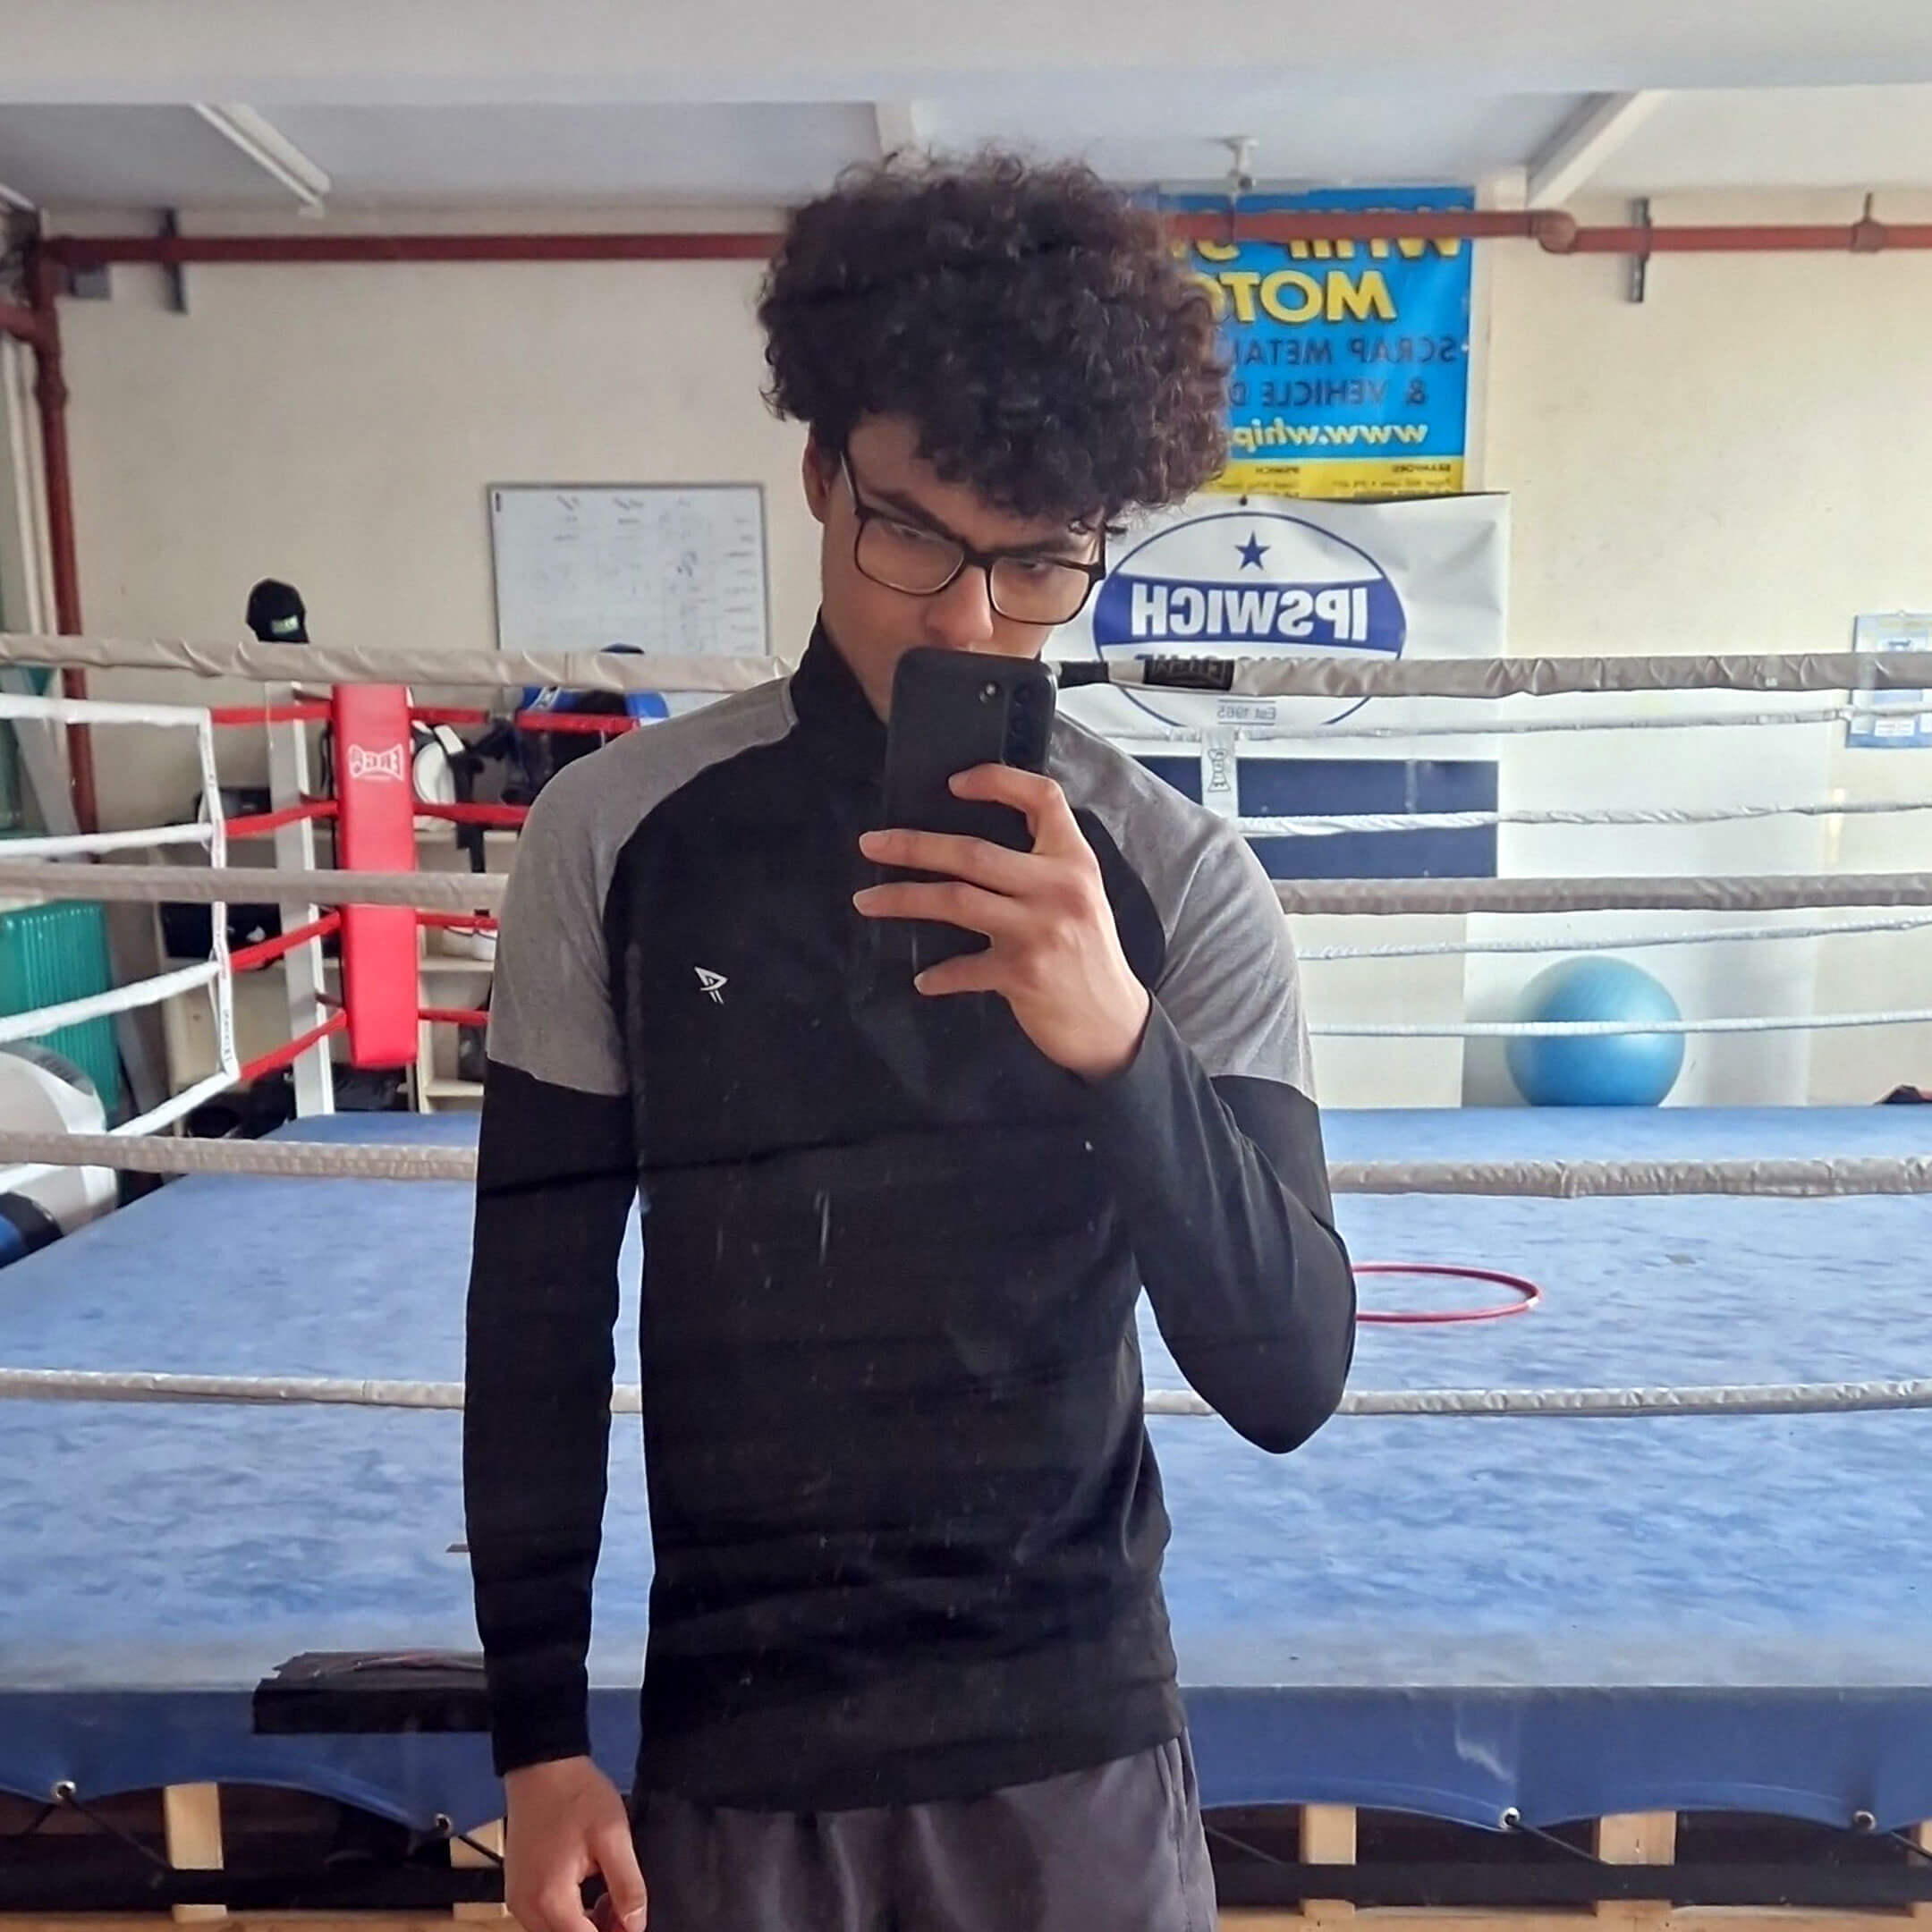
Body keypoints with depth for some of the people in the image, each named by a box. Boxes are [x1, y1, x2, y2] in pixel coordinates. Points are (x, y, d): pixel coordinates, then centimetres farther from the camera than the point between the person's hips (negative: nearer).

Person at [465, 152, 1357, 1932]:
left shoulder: (1178, 880, -11)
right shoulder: (617, 835, -10)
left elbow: (1291, 1382, -15)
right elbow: (537, 1315, -2)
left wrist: (1119, 1045, -31)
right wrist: (539, 1729, 1)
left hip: (1072, 1735, 0)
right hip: (733, 1732, 1)